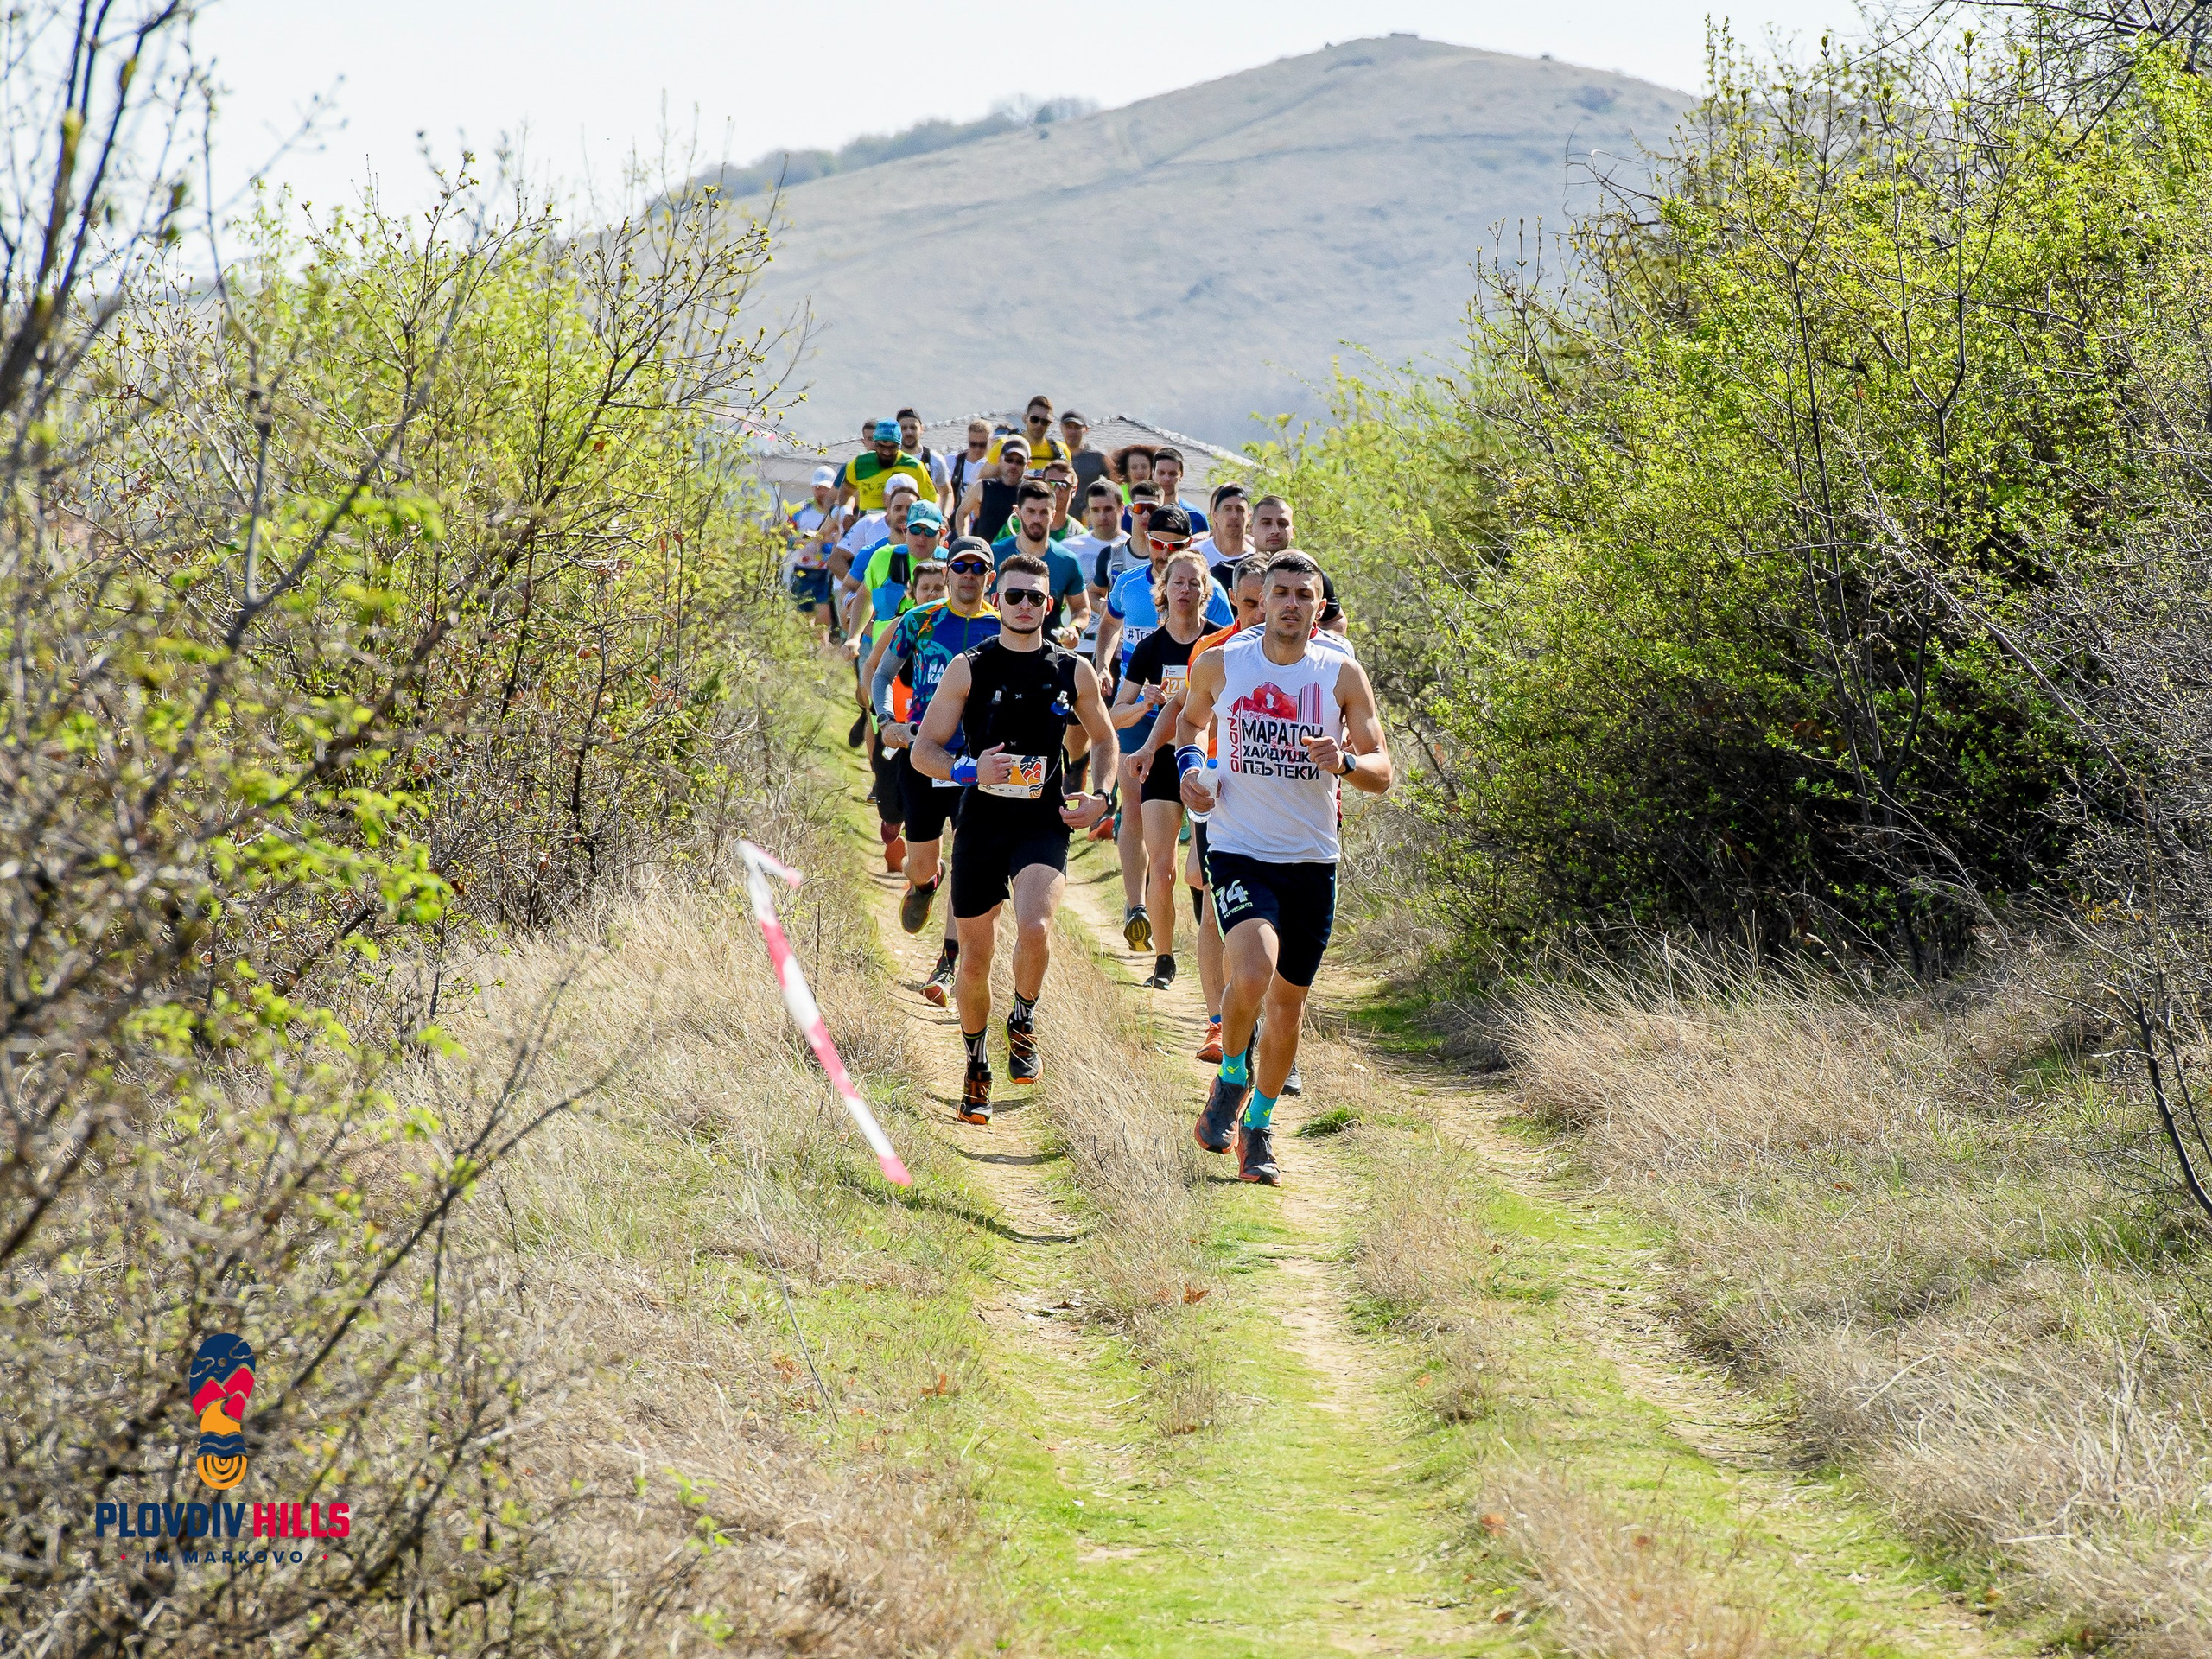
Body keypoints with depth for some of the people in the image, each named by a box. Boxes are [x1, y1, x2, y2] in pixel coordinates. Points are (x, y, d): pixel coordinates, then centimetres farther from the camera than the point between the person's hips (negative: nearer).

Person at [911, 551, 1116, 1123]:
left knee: (1034, 928, -28)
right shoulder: (969, 668, 0)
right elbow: (924, 751, 1)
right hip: (981, 825, 1)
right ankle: (977, 1069, 29)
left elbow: (1104, 740, 21)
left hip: (1044, 825, 0)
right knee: (975, 957, 6)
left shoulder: (1074, 671, 5)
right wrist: (970, 770, -18)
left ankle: (1023, 1022, 1)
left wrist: (1099, 796, 3)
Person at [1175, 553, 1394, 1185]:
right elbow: (1191, 718, 21)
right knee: (1252, 972, -27)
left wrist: (1345, 762, -21)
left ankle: (1259, 1126, 32)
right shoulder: (1219, 664, -1)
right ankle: (1232, 1077, 3)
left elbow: (1382, 772, 0)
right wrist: (1189, 763, 1)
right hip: (1239, 852, -2)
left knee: (1287, 1003, 11)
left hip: (1311, 862, 2)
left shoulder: (1342, 675, -1)